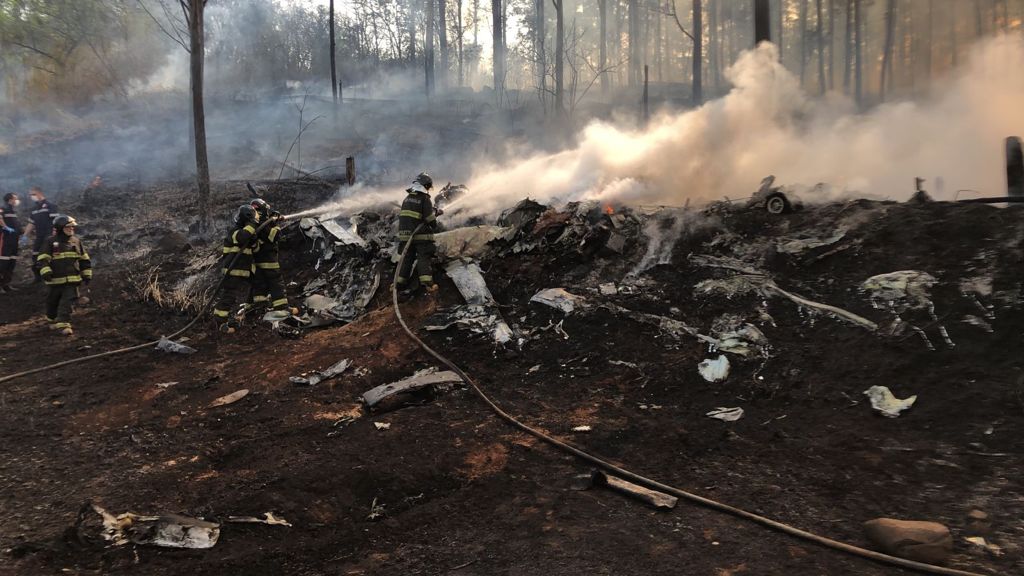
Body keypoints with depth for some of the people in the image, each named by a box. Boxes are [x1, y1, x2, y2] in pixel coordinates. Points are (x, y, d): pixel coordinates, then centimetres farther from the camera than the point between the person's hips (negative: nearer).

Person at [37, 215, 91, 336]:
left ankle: (63, 324, -10)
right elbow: (42, 259, -7)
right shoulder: (52, 242, -3)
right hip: (56, 279, -1)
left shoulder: (76, 242, 7)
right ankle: (52, 320, 36)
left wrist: (87, 274, 13)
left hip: (72, 279, 1)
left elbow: (84, 259, 14)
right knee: (53, 301, 14)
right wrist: (45, 271, -20)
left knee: (68, 302, -7)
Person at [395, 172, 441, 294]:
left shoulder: (408, 197, 10)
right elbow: (430, 218, -14)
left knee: (406, 257, 14)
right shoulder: (424, 198, -12)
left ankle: (400, 281, 13)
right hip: (421, 235, -6)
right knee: (424, 257, -3)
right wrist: (434, 225, 7)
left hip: (405, 233, 6)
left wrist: (434, 212, 19)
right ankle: (427, 282, -15)